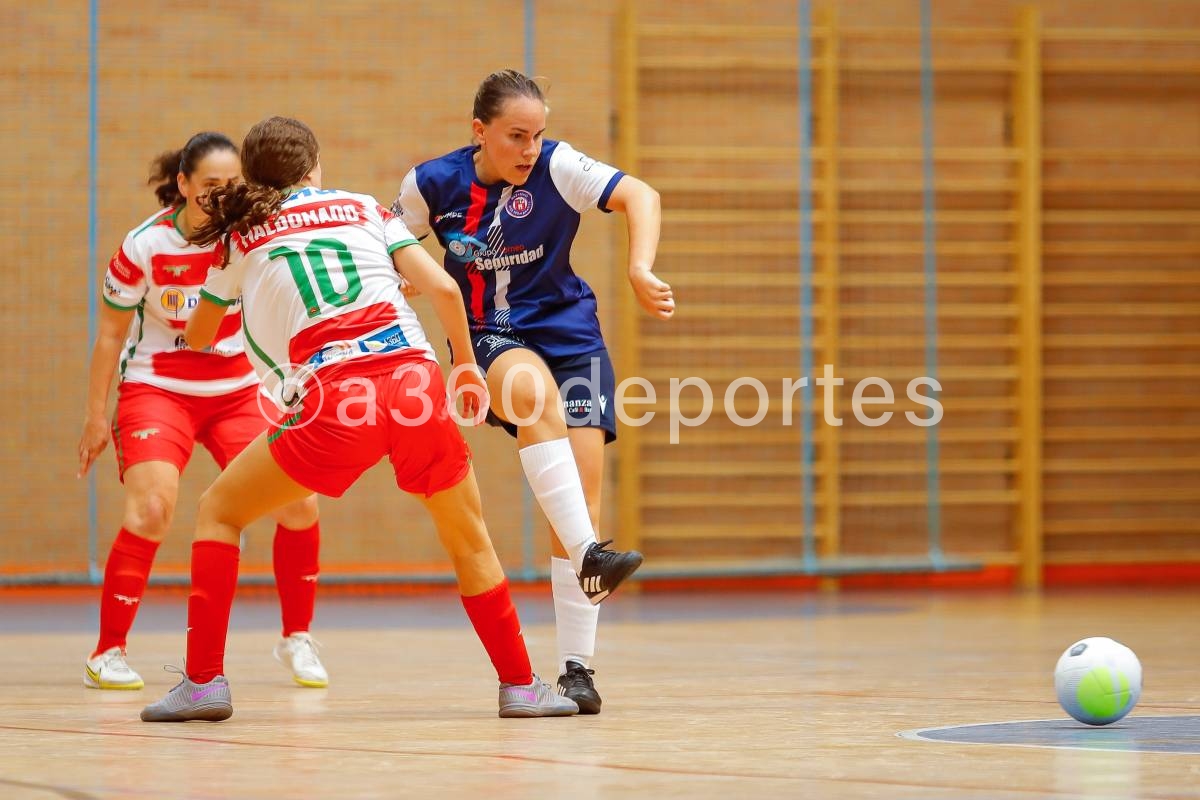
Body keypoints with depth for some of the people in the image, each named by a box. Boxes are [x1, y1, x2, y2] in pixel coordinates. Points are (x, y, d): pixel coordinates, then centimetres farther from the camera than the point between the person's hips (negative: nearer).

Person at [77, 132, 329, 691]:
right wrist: (97, 415, 0)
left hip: (240, 388, 3)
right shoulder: (145, 246, -13)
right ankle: (107, 652, -8)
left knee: (299, 502, -12)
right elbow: (111, 333, -2)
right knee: (152, 507, -23)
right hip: (157, 388, -3)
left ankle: (296, 639, 9)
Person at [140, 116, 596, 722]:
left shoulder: (241, 237, 18)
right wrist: (467, 363, 26)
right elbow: (443, 289, 10)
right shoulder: (363, 208, 20)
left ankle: (204, 681, 6)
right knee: (469, 539, 22)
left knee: (218, 512, 15)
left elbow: (197, 337, 33)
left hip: (334, 402, -2)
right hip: (414, 377, 2)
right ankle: (520, 686, 22)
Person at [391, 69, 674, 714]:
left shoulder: (557, 166, -14)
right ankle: (587, 555, -46)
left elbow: (639, 195, -25)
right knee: (535, 390, -38)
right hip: (490, 338, -1)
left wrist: (640, 268, -41)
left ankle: (576, 666, -1)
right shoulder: (433, 184, -8)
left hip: (567, 329, 1)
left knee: (583, 490, -9)